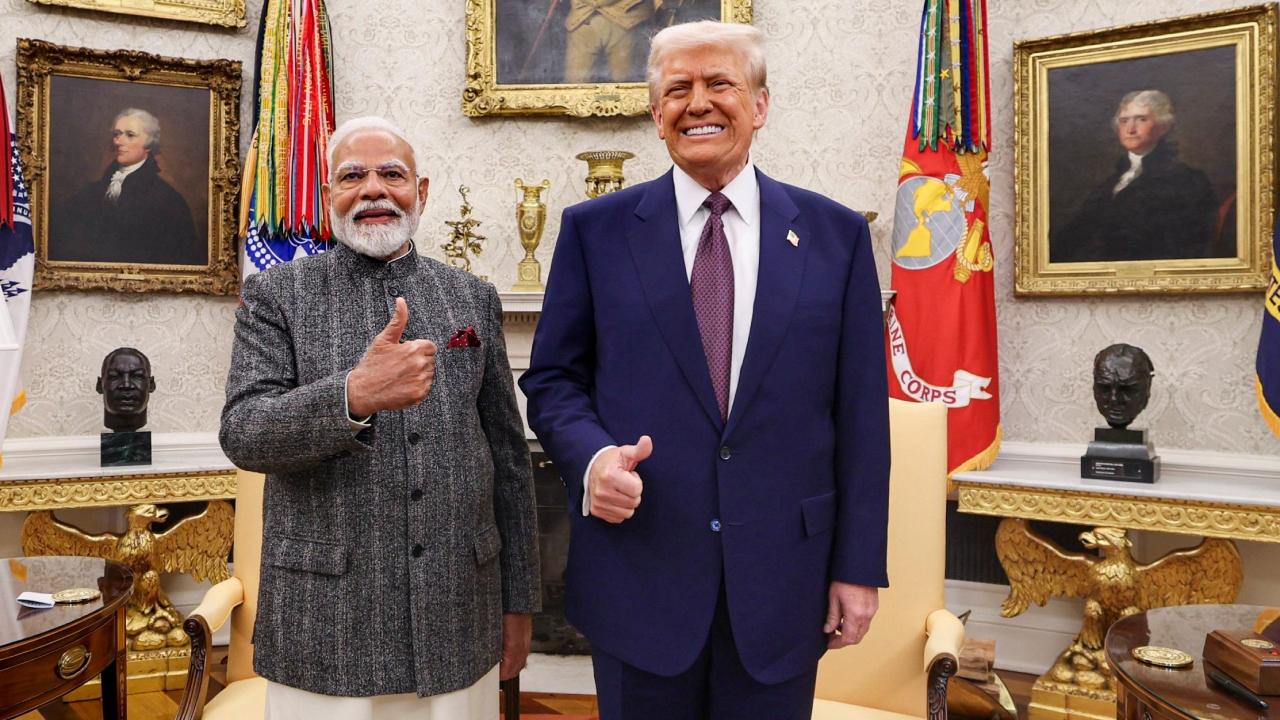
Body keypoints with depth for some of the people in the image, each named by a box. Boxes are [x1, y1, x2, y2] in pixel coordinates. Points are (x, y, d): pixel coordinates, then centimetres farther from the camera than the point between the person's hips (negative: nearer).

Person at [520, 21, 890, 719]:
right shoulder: (595, 230, 1)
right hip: (636, 571, 0)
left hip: (784, 575, 1)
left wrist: (859, 566, 1)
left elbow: (859, 413, 2)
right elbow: (551, 378, 5)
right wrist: (590, 455, -16)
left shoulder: (836, 235, 2)